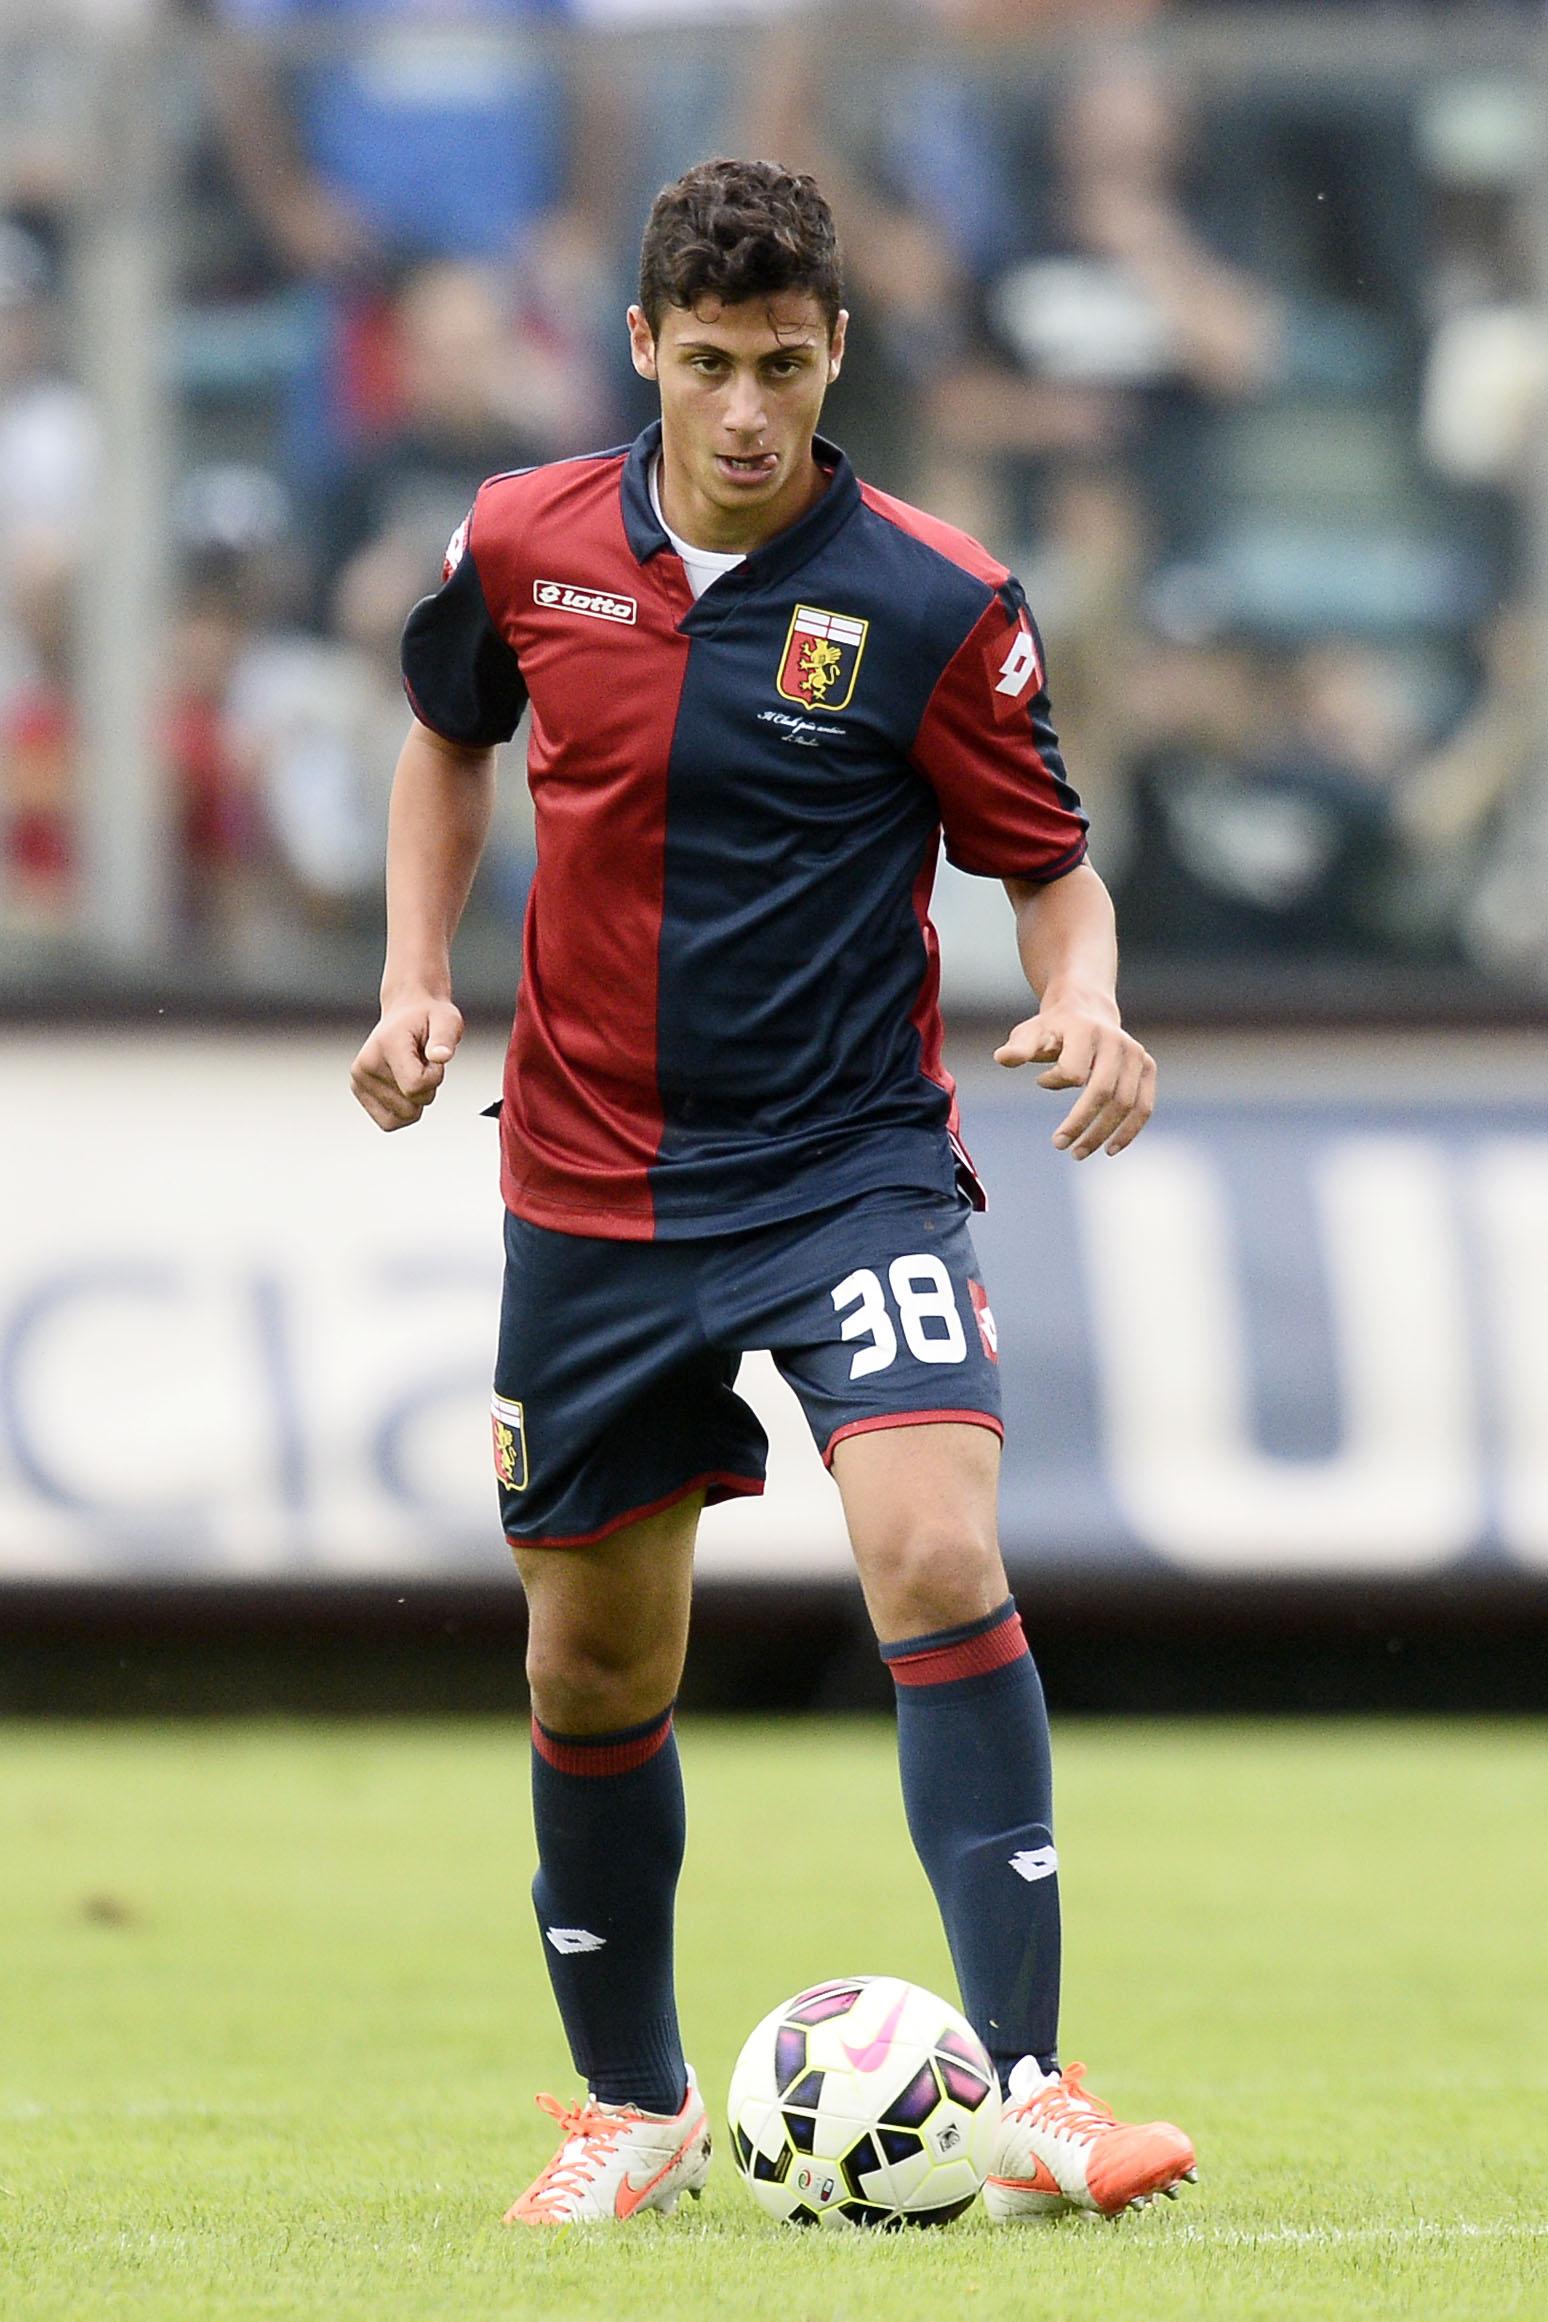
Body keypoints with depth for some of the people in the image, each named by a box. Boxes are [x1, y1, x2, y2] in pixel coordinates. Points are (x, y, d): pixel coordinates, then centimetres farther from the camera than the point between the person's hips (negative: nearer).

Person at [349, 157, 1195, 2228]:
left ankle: (1027, 2090, -23)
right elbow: (449, 739, 19)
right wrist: (414, 980, 6)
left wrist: (1086, 1006, -23)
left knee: (938, 1554, -24)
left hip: (848, 1162, -3)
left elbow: (1050, 865, -2)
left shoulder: (935, 606, -10)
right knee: (595, 1665, 10)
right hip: (590, 1182, 3)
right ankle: (633, 2108, 30)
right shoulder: (525, 548, -1)